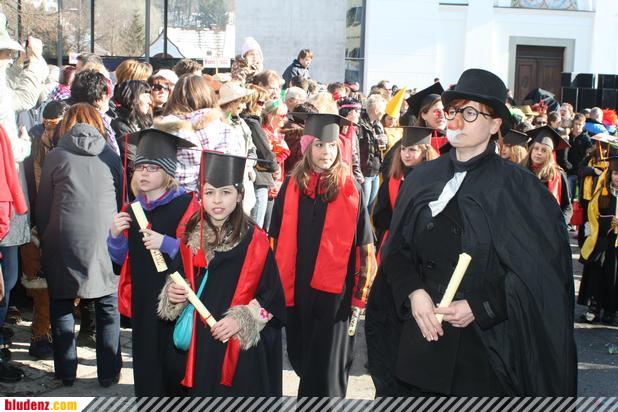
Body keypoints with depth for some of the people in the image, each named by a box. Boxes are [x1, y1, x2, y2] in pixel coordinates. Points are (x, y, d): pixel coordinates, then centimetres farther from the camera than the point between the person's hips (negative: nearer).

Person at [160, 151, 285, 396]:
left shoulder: (255, 241, -8)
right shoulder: (190, 237, 4)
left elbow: (272, 297, -7)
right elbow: (181, 283, 16)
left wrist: (242, 320, -19)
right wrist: (173, 294, -5)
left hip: (242, 351, -3)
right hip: (199, 346, 4)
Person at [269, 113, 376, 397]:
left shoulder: (351, 189, -3)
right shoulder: (291, 187, 4)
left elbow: (363, 244, -1)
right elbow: (277, 241, 8)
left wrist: (361, 291, -5)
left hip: (334, 289, -3)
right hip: (295, 287, 3)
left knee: (326, 366, 1)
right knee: (301, 358, 16)